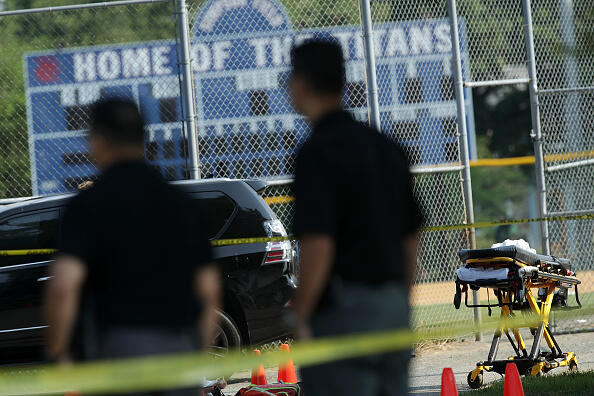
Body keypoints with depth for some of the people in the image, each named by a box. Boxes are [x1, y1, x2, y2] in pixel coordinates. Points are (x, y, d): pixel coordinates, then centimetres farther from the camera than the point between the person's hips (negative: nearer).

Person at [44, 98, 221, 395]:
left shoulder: (88, 204, -6)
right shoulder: (183, 204, 11)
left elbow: (64, 285, -17)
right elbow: (209, 292, 12)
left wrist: (57, 353, -6)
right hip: (182, 346, 5)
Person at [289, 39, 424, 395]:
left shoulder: (318, 153, -12)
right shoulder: (387, 148, 13)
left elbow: (318, 246, -20)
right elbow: (412, 239, 17)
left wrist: (300, 320, -13)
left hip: (343, 312, -8)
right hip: (394, 308, 8)